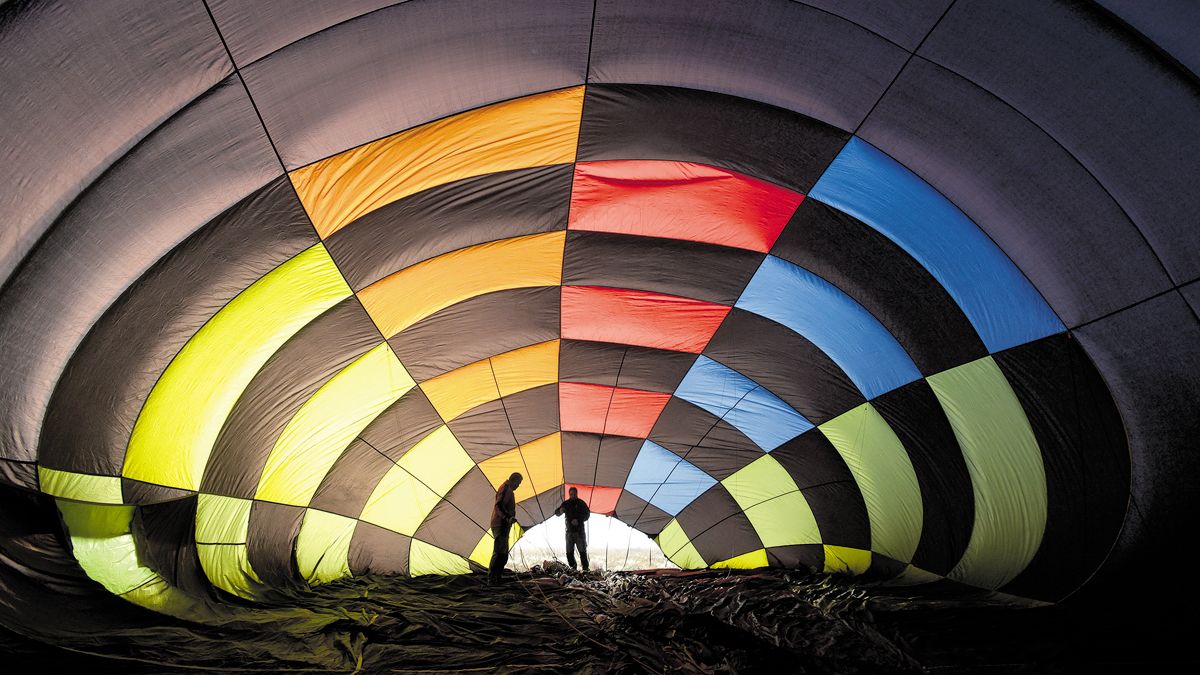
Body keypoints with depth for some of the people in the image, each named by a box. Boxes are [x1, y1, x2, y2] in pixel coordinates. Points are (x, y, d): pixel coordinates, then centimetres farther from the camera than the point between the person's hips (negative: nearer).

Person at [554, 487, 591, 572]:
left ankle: (585, 568, -2)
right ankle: (573, 568, 9)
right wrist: (560, 511, -20)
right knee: (569, 552, 1)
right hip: (569, 531, 3)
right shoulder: (566, 503, 8)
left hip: (579, 531, -3)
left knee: (582, 551, -5)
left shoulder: (581, 503, 1)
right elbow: (556, 513, 5)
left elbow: (587, 514, 0)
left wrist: (579, 521, -16)